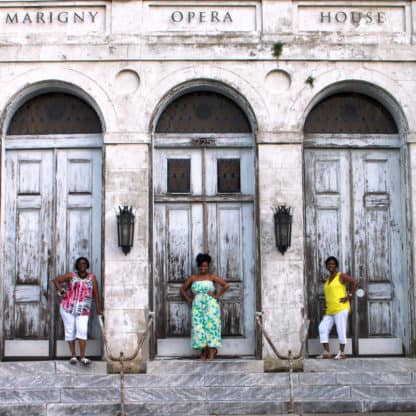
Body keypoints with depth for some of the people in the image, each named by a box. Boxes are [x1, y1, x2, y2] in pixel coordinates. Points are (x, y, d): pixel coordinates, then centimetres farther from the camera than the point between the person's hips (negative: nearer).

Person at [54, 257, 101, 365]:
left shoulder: (92, 278, 4)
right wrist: (61, 292, -4)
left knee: (82, 330, -12)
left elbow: (96, 294, 4)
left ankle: (82, 357, -11)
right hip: (68, 308, 1)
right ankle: (73, 355, 11)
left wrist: (98, 309, 2)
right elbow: (56, 280, 8)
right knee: (70, 330, 3)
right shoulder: (71, 275, 3)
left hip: (83, 310, 0)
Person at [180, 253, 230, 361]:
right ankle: (204, 351, 0)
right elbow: (182, 289, 23)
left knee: (211, 324, -11)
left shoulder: (212, 277, 7)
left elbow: (226, 285, 0)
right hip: (197, 305, 3)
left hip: (211, 304, -2)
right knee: (198, 326, -8)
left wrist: (218, 295, -3)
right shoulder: (193, 278, 15)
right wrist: (188, 299, 11)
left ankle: (212, 352, -11)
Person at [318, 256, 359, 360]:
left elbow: (355, 283, -10)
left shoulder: (341, 276, -2)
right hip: (329, 311, 7)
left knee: (341, 330, -6)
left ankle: (341, 353, 4)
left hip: (341, 308, -7)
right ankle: (326, 352, -2)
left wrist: (349, 296, -13)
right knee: (323, 328, -4)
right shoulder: (327, 279, 19)